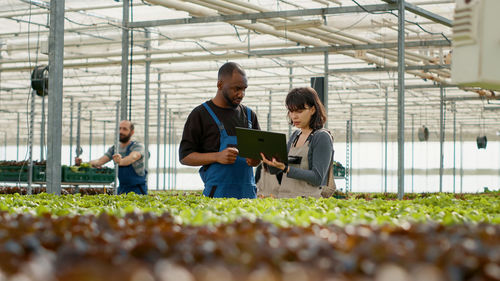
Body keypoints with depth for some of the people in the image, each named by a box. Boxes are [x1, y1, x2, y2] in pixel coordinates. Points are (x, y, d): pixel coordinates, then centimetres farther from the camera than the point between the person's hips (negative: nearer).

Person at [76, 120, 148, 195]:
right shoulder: (113, 149, 6)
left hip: (138, 190, -5)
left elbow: (132, 158, -33)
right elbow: (99, 161, -5)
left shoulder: (138, 147, -12)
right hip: (122, 189, 5)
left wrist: (121, 161, -55)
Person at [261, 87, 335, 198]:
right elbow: (274, 170, 19)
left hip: (307, 201, -6)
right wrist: (270, 161, -3)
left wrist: (285, 168, -20)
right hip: (283, 198, 6)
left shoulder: (322, 137, -3)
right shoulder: (295, 136, 17)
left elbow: (317, 179, -12)